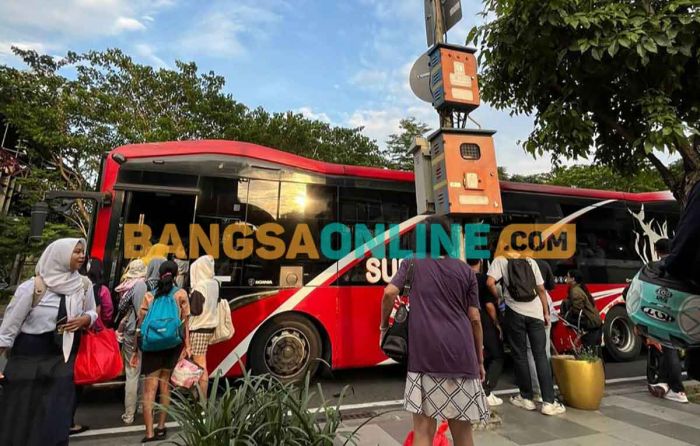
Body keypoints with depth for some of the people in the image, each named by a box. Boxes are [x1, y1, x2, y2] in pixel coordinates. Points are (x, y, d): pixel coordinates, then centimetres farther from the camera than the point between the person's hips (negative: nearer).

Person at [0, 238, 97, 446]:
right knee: (19, 415, 10)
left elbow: (92, 312, 12)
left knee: (56, 416, 7)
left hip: (63, 358, 3)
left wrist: (84, 320, -9)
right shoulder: (32, 287, -12)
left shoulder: (84, 285, -1)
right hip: (29, 357, -3)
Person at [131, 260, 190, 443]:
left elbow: (141, 324, 4)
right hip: (173, 344, 1)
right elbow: (184, 322, 0)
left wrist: (136, 350, 11)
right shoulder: (181, 294, 2)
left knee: (149, 389, 2)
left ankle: (150, 433, -3)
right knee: (165, 385, 15)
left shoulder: (149, 295, 5)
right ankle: (161, 428, 22)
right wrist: (187, 346, 4)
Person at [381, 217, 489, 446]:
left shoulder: (412, 263, 8)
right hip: (461, 354, 2)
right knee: (461, 427, 15)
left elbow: (389, 293, -7)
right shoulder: (465, 270, 11)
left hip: (425, 354, -2)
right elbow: (475, 319, 9)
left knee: (424, 427, 5)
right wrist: (480, 360, 17)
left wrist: (384, 326, 7)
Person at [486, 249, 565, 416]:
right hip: (535, 312, 3)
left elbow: (490, 283, -12)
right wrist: (546, 313, 19)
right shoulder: (530, 262, 14)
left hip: (515, 312, -3)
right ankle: (548, 402, 6)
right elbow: (541, 289, 12)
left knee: (520, 355, 9)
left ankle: (527, 398, 17)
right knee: (541, 355, 8)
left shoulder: (499, 260, 4)